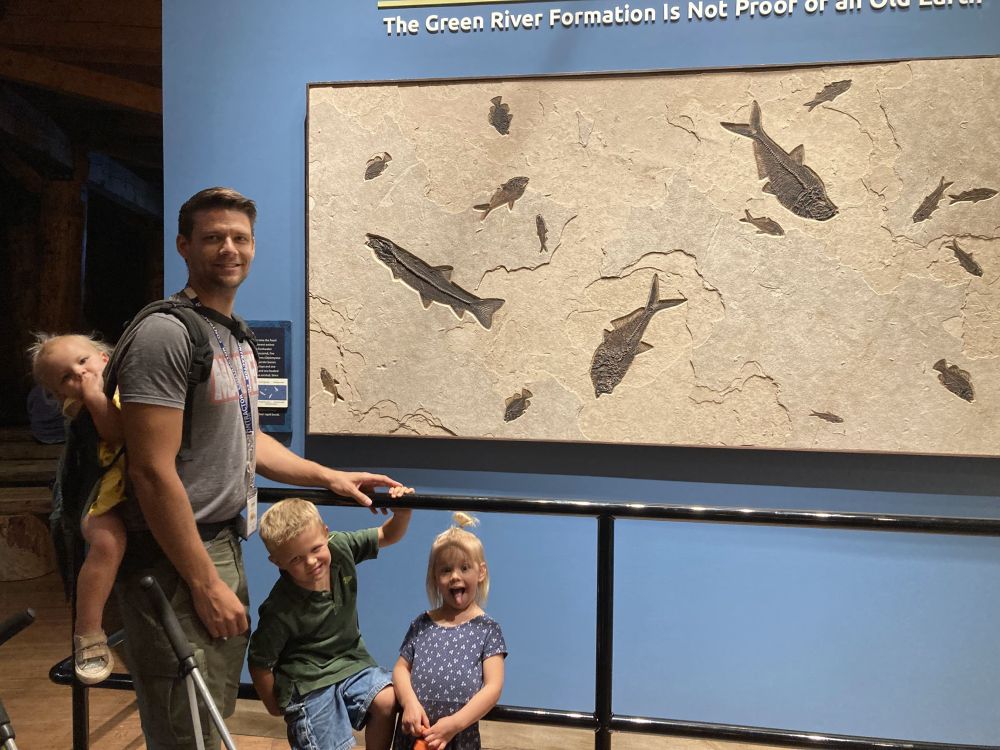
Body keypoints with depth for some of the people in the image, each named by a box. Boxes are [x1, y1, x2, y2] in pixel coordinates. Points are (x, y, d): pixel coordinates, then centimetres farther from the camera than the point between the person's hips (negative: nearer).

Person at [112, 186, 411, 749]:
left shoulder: (236, 335, 13)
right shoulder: (165, 333, -17)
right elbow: (153, 472, -21)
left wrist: (331, 477, 16)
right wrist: (206, 585, -19)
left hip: (226, 549, 9)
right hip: (175, 562, -9)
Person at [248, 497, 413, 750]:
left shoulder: (341, 547, -12)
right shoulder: (279, 609, -23)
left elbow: (388, 535, 2)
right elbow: (259, 663, -10)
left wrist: (403, 511, -17)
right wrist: (274, 704, 4)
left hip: (350, 662, 4)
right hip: (308, 681, -4)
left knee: (387, 701, -18)